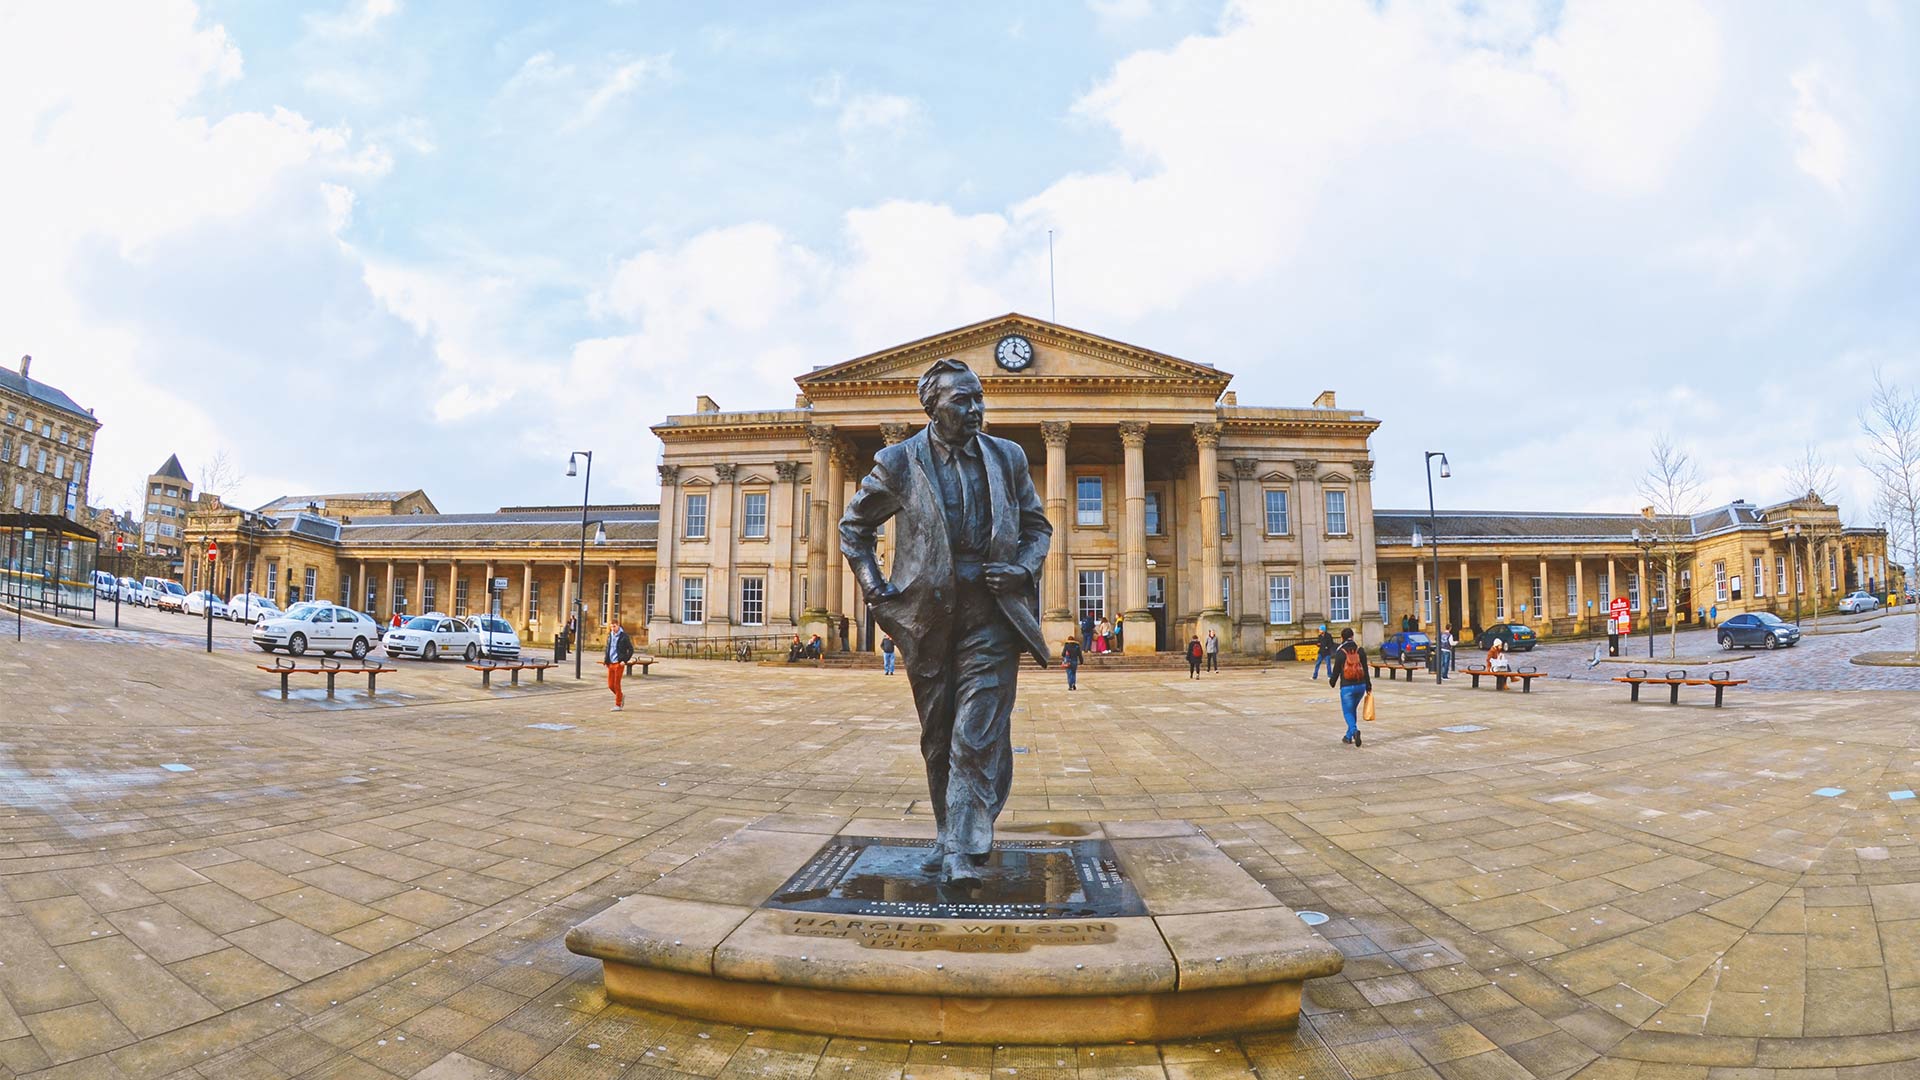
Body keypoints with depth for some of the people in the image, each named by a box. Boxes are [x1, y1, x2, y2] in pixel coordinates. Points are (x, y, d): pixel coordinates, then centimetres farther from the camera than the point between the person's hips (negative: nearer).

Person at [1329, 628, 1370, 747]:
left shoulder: (1340, 652, -8)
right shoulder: (1360, 650, 3)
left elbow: (1336, 670, -3)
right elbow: (1365, 670, 5)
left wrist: (1331, 681, 17)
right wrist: (1368, 687, 9)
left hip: (1347, 687, -4)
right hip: (1361, 685, 4)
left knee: (1348, 712, 2)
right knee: (1353, 709, 19)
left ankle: (1354, 730, -25)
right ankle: (1348, 736, 24)